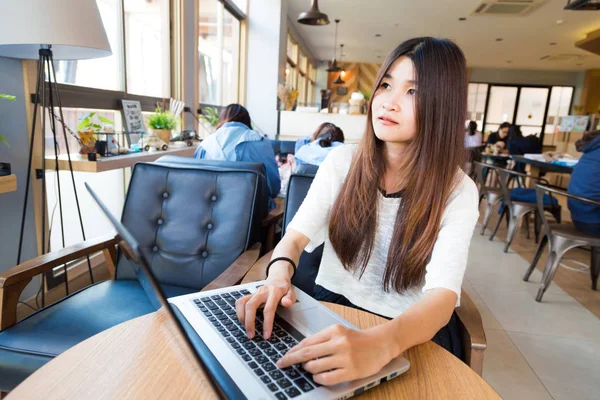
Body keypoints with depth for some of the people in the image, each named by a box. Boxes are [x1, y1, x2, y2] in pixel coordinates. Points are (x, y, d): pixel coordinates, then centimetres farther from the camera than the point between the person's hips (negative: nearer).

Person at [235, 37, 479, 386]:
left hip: (413, 331, -1)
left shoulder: (457, 192, -12)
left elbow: (443, 294, -24)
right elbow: (295, 237, -6)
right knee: (271, 368, -19)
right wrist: (279, 275, -29)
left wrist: (379, 344, -44)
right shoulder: (343, 161, -6)